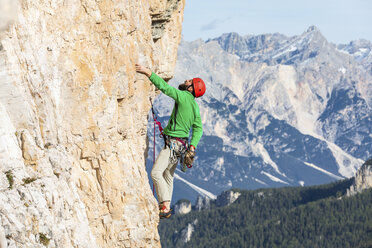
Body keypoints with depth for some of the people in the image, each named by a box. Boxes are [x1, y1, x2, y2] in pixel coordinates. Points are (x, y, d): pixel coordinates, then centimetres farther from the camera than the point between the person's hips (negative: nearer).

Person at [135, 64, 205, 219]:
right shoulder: (195, 106, 13)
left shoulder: (184, 97, -12)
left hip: (174, 143, -10)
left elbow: (165, 87, -22)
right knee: (168, 176, 17)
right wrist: (192, 147, 1)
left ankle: (165, 207, -23)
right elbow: (198, 128, 9)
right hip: (180, 145, 10)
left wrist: (148, 73, -22)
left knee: (156, 173, -16)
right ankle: (165, 208, 22)